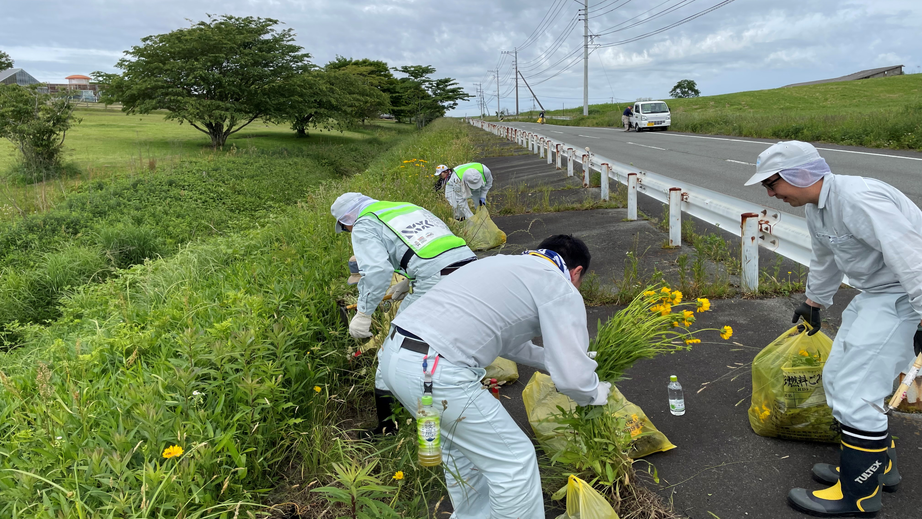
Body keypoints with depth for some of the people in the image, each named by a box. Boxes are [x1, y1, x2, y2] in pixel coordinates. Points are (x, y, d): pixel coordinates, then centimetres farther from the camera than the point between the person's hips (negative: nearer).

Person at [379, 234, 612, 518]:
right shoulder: (561, 289, 1)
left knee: (460, 443, 29)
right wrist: (594, 392, 17)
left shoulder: (503, 263, 25)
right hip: (437, 373, -9)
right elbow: (572, 378, -4)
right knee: (515, 460, 8)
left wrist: (553, 359, 38)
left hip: (394, 352, 9)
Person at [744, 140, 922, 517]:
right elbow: (825, 262, 26)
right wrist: (814, 303, 39)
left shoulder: (857, 199, -26)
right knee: (837, 377, 14)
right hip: (873, 294, 10)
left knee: (855, 388, -10)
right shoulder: (816, 210, 8)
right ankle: (879, 464, 32)